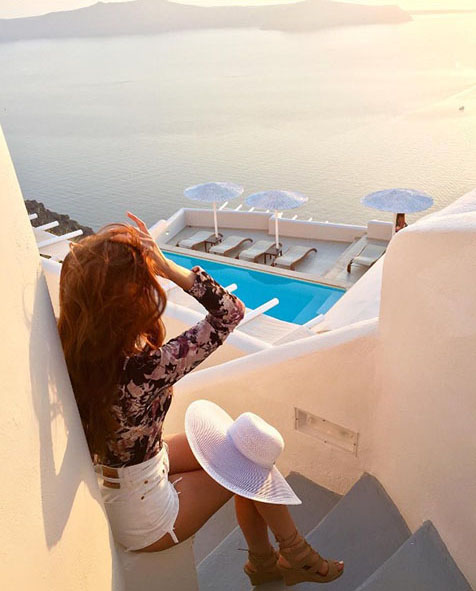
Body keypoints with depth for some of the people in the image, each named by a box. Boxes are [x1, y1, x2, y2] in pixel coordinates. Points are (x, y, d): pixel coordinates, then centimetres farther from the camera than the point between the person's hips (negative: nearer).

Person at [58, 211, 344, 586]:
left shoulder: (74, 348, -18)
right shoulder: (143, 370, -39)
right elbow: (231, 311, -30)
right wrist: (166, 265, -29)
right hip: (143, 520, -7)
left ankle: (263, 562, 34)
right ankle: (296, 556, 38)